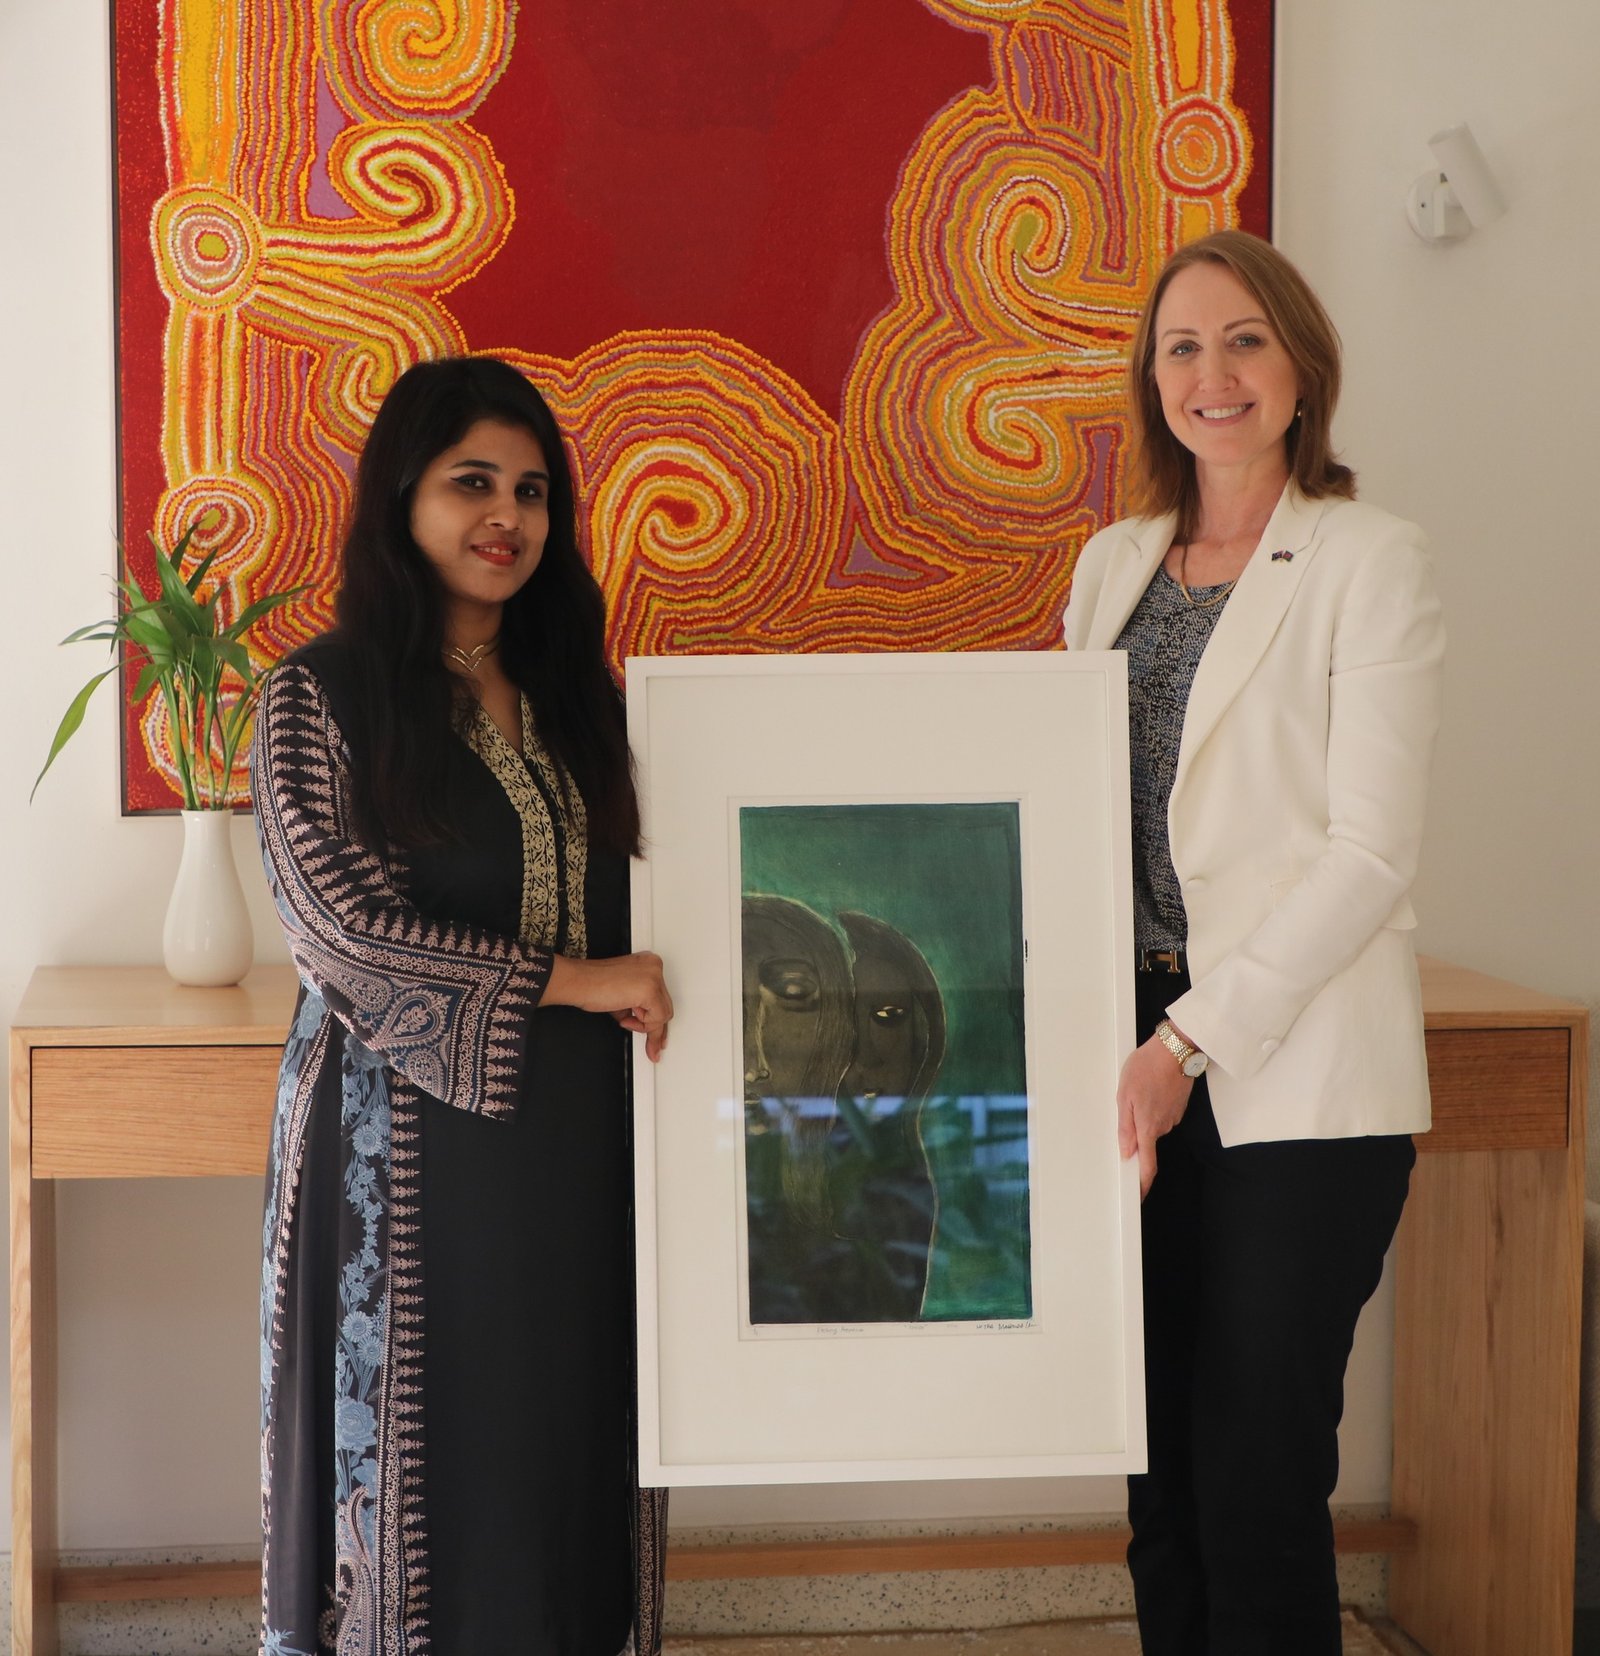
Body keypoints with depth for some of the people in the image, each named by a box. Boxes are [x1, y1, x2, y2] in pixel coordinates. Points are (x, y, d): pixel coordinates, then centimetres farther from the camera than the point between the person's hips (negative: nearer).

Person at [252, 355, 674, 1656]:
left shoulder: (575, 696, 12)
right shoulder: (323, 696, -4)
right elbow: (336, 925, -13)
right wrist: (566, 983, -14)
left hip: (577, 1131, 5)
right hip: (415, 1138, -4)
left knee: (577, 1441, 9)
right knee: (431, 1462, 4)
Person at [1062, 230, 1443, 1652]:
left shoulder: (1370, 562, -3)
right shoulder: (1114, 564, 14)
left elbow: (1369, 852, -10)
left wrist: (1193, 1039, -15)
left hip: (1299, 1082, -5)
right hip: (1142, 1062, 5)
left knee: (1257, 1490, -2)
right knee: (1161, 1475, 11)